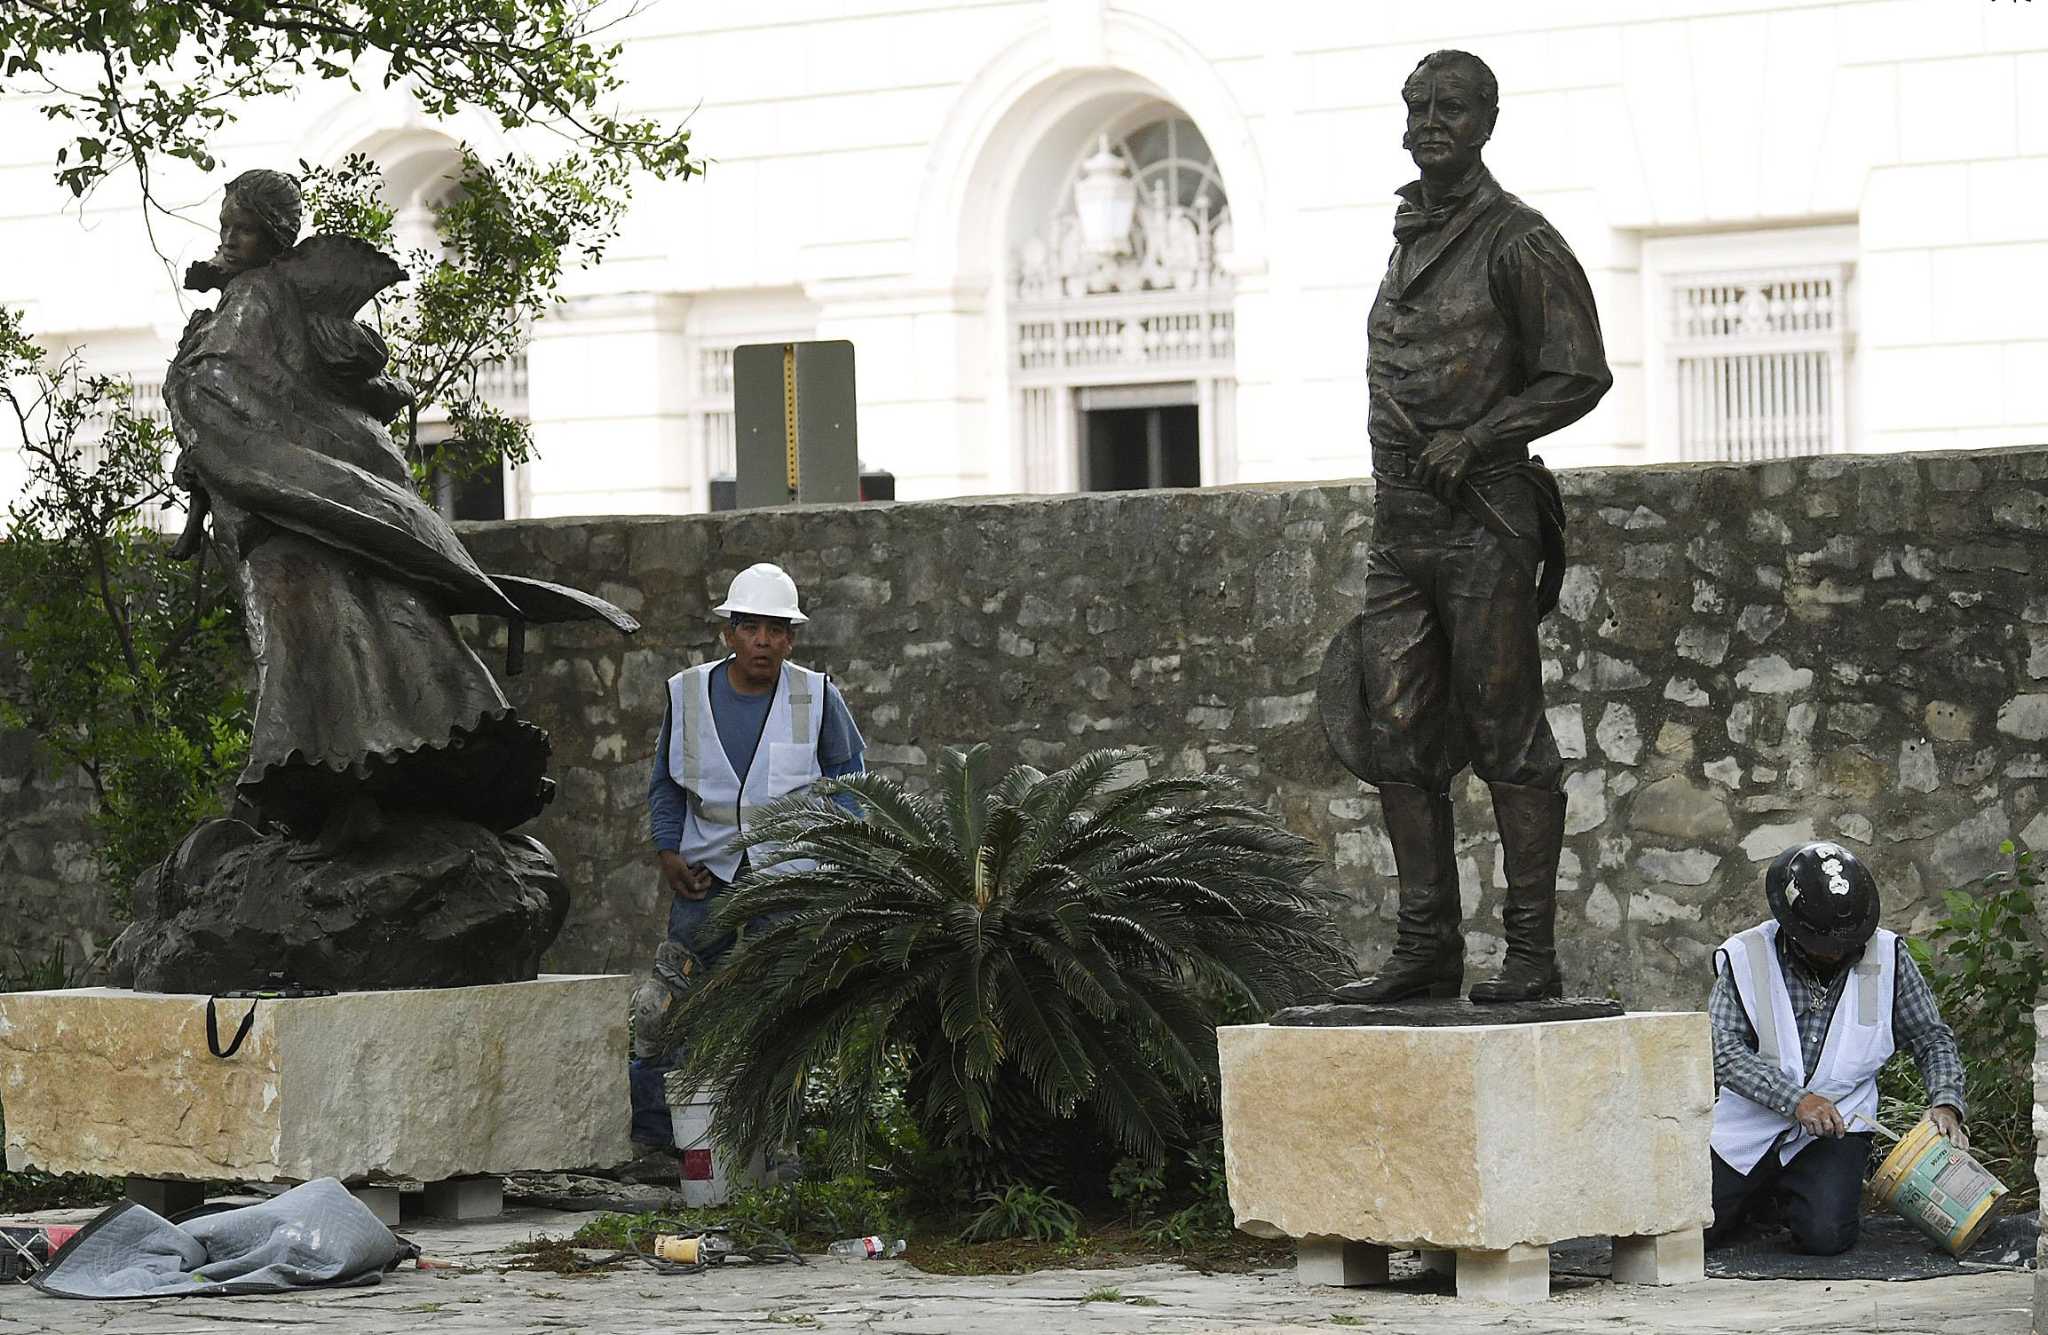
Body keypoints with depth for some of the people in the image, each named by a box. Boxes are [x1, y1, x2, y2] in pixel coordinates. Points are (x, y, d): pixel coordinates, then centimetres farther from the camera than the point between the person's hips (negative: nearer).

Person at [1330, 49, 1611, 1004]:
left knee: (1507, 739, -6)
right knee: (1394, 739, 4)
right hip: (1399, 522, 8)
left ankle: (1532, 953, -3)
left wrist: (1475, 437, -16)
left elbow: (1580, 376, -9)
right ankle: (1427, 946, 8)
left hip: (1483, 520, -8)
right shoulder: (1412, 235, 18)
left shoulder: (1517, 242, -6)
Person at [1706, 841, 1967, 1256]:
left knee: (1825, 1235, -23)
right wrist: (1795, 1101, -28)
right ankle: (1760, 1191, 25)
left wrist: (1946, 1103, -16)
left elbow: (1932, 1039, 3)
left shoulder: (1886, 957, -5)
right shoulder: (1746, 959, -10)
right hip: (1750, 1125, 0)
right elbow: (1723, 1051, -16)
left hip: (1835, 1129, 0)